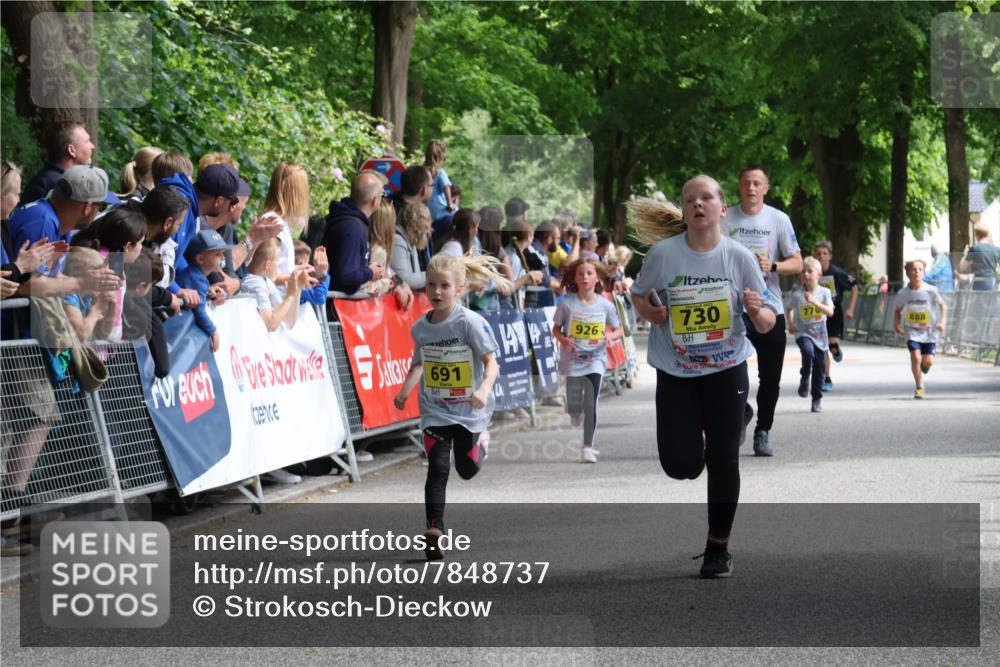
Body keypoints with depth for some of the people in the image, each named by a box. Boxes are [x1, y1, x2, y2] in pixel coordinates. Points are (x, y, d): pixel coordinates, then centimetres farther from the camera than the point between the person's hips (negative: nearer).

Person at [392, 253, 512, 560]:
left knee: (467, 469, 12)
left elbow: (491, 362, -19)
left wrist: (484, 389, -36)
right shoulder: (421, 327, -1)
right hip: (435, 411, 2)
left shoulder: (470, 322, -16)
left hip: (468, 410, -2)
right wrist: (405, 390, 3)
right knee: (438, 467, -13)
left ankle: (480, 445, 47)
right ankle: (434, 530, -16)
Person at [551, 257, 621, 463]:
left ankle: (587, 447, 0)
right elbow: (556, 329, 2)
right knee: (574, 408, 3)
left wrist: (610, 336, -15)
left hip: (595, 359, 0)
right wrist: (563, 339, -19)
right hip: (573, 359, 0)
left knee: (591, 404, -9)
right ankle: (576, 412, 42)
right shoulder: (567, 303, -6)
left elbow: (618, 330, 7)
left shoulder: (605, 305, -4)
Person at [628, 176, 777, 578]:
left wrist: (757, 312, -26)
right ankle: (696, 440, 33)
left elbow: (767, 324, -3)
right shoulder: (663, 254, -10)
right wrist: (648, 312, -14)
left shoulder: (739, 257, -9)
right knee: (681, 465, -5)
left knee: (723, 461, 1)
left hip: (727, 370, 0)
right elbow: (639, 295, 7)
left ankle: (718, 548, 15)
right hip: (675, 374, 0)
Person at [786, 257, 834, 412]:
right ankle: (804, 378, -7)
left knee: (819, 366, 5)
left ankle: (817, 399, 20)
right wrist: (790, 324, -1)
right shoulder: (797, 293, -5)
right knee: (808, 351, -33)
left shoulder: (824, 292, -4)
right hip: (803, 332, -2)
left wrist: (814, 302, -27)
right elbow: (790, 309, 13)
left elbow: (830, 312, -15)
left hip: (819, 334, 2)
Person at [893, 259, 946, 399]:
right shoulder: (903, 293, -7)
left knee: (928, 361, -8)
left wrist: (942, 321, -12)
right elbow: (897, 310, 10)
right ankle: (919, 387, 2)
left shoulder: (931, 291, -12)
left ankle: (924, 365, 33)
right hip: (912, 331, 0)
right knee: (915, 356, -17)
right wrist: (897, 325, -4)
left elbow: (943, 305, 1)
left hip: (929, 331, 0)